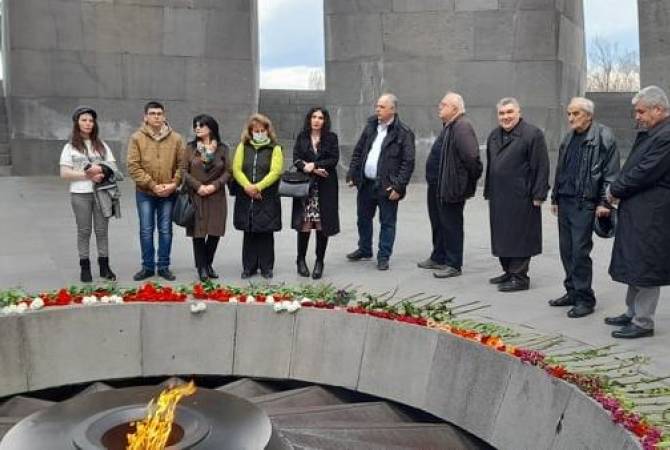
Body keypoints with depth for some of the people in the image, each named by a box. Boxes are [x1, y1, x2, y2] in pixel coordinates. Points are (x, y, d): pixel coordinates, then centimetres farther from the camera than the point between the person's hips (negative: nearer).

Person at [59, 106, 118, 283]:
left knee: (102, 230, 4)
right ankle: (85, 267, 10)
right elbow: (64, 173, -5)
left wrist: (100, 169, -13)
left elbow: (112, 167, 7)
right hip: (80, 194, -2)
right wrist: (88, 175, -14)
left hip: (102, 192, 2)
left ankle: (104, 266, 11)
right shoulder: (70, 147, 3)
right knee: (84, 231, 4)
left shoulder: (101, 145, 11)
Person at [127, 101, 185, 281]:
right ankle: (148, 266, 18)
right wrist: (153, 185, -15)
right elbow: (133, 167, -9)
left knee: (165, 230, 8)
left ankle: (163, 266, 19)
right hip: (145, 192, -1)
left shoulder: (176, 138, 1)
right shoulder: (137, 138, -4)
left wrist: (173, 184, -11)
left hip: (168, 193, 1)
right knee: (146, 230, 6)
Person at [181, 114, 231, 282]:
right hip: (196, 196, -1)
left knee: (215, 233, 2)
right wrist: (198, 186, -12)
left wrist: (214, 185, -12)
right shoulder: (191, 148, 5)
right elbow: (184, 171, 0)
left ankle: (208, 264, 20)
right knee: (198, 233, 0)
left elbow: (228, 171, 3)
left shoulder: (222, 148, 6)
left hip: (216, 197, 1)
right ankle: (201, 267, 10)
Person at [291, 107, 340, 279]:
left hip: (325, 187, -1)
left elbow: (334, 159, -3)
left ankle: (319, 262, 10)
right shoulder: (302, 137, 10)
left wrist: (314, 165, -12)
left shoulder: (331, 138, 6)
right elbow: (296, 158, 1)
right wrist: (313, 170, -12)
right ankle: (301, 260, 12)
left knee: (322, 225, -1)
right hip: (305, 186, 1)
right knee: (304, 224, -3)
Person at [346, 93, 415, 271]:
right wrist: (352, 174, 7)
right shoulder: (370, 127, 9)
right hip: (365, 183, 6)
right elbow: (357, 152, 14)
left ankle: (383, 257, 16)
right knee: (363, 218, 18)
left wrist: (398, 186, -16)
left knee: (387, 222, 5)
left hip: (387, 187, -6)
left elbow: (408, 162, -11)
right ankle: (364, 250, 36)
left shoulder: (404, 133, -9)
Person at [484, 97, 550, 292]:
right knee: (502, 236, 13)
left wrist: (538, 195, -14)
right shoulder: (494, 135, 16)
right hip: (498, 197, 7)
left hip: (521, 197, -7)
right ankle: (509, 272, 25)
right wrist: (488, 192, 18)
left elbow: (541, 166, -11)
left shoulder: (532, 134, -8)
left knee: (519, 236, -2)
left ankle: (519, 277, 6)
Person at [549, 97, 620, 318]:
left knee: (580, 251, -6)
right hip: (565, 201, 7)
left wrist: (604, 202, -15)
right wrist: (555, 198, 19)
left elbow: (611, 172, -11)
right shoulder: (569, 138, 15)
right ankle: (572, 292, 24)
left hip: (585, 203, -7)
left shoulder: (603, 136, -8)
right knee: (566, 249, 11)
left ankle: (585, 298, 4)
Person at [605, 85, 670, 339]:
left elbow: (644, 173, -21)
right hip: (636, 211, 10)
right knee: (633, 263, 18)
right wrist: (617, 190, 3)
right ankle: (632, 313, 30)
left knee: (645, 267, -2)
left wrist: (615, 190, -9)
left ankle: (643, 322, 8)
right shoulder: (648, 133, 13)